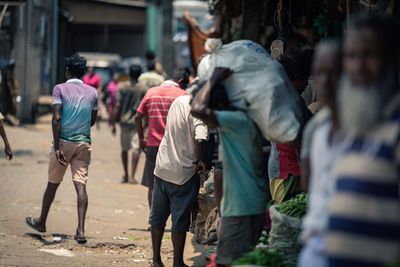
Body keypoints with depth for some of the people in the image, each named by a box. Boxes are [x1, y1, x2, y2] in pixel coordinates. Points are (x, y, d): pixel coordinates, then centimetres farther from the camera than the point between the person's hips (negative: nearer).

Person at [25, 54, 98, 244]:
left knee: (53, 183, 13)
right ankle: (81, 230, -16)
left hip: (64, 142, -2)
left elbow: (57, 119, -14)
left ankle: (41, 222, 29)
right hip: (84, 143, 2)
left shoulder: (60, 89, -5)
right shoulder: (92, 92, 6)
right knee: (81, 185, -4)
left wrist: (57, 147, -15)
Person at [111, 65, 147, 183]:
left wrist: (113, 123, 3)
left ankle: (125, 174, 21)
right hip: (137, 121, -2)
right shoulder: (143, 88, -3)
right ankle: (132, 175, -15)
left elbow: (118, 106, -1)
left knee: (124, 148, 16)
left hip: (124, 120, 2)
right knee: (136, 148, -5)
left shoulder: (122, 87, 1)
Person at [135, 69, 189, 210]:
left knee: (152, 186, 9)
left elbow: (138, 116, 9)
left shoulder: (151, 92, 9)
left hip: (153, 145, 3)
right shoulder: (182, 95, -4)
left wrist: (141, 138, 18)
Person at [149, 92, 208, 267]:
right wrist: (202, 161, -15)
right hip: (183, 174, -6)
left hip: (162, 168, 6)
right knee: (180, 221, 4)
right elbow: (200, 139, -31)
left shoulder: (178, 101, 3)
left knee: (158, 217, 16)